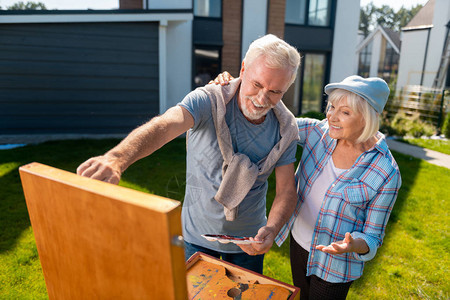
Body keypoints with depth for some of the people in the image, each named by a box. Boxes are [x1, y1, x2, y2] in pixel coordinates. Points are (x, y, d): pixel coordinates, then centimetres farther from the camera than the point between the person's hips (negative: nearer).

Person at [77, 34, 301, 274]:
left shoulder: (285, 128, -12)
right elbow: (163, 127, -42)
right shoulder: (208, 101, -24)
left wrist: (271, 229, -30)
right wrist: (116, 158, -62)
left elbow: (286, 190, -10)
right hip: (198, 235, -2)